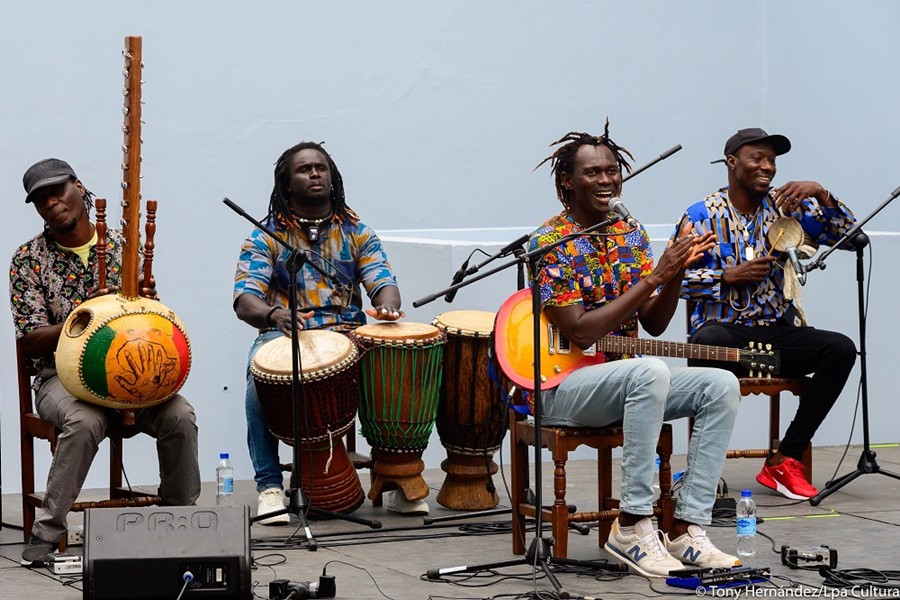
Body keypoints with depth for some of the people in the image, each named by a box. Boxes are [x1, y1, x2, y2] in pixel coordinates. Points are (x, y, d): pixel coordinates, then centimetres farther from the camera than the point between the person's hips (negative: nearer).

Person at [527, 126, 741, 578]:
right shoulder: (550, 244, -12)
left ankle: (686, 529, -17)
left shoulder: (631, 235, 10)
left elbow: (654, 325, 8)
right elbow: (580, 332, -22)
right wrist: (654, 277, -23)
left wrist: (677, 272, -11)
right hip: (561, 386, -7)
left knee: (721, 385, -14)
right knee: (650, 371, -36)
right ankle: (632, 525, -29)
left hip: (627, 382, 7)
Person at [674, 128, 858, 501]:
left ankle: (784, 459, -15)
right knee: (707, 342, -40)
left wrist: (821, 194, -11)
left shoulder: (785, 206, 10)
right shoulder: (702, 215, 2)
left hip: (776, 331, 4)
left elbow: (847, 234, 4)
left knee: (841, 349, -22)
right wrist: (730, 276, -12)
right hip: (724, 331, -4)